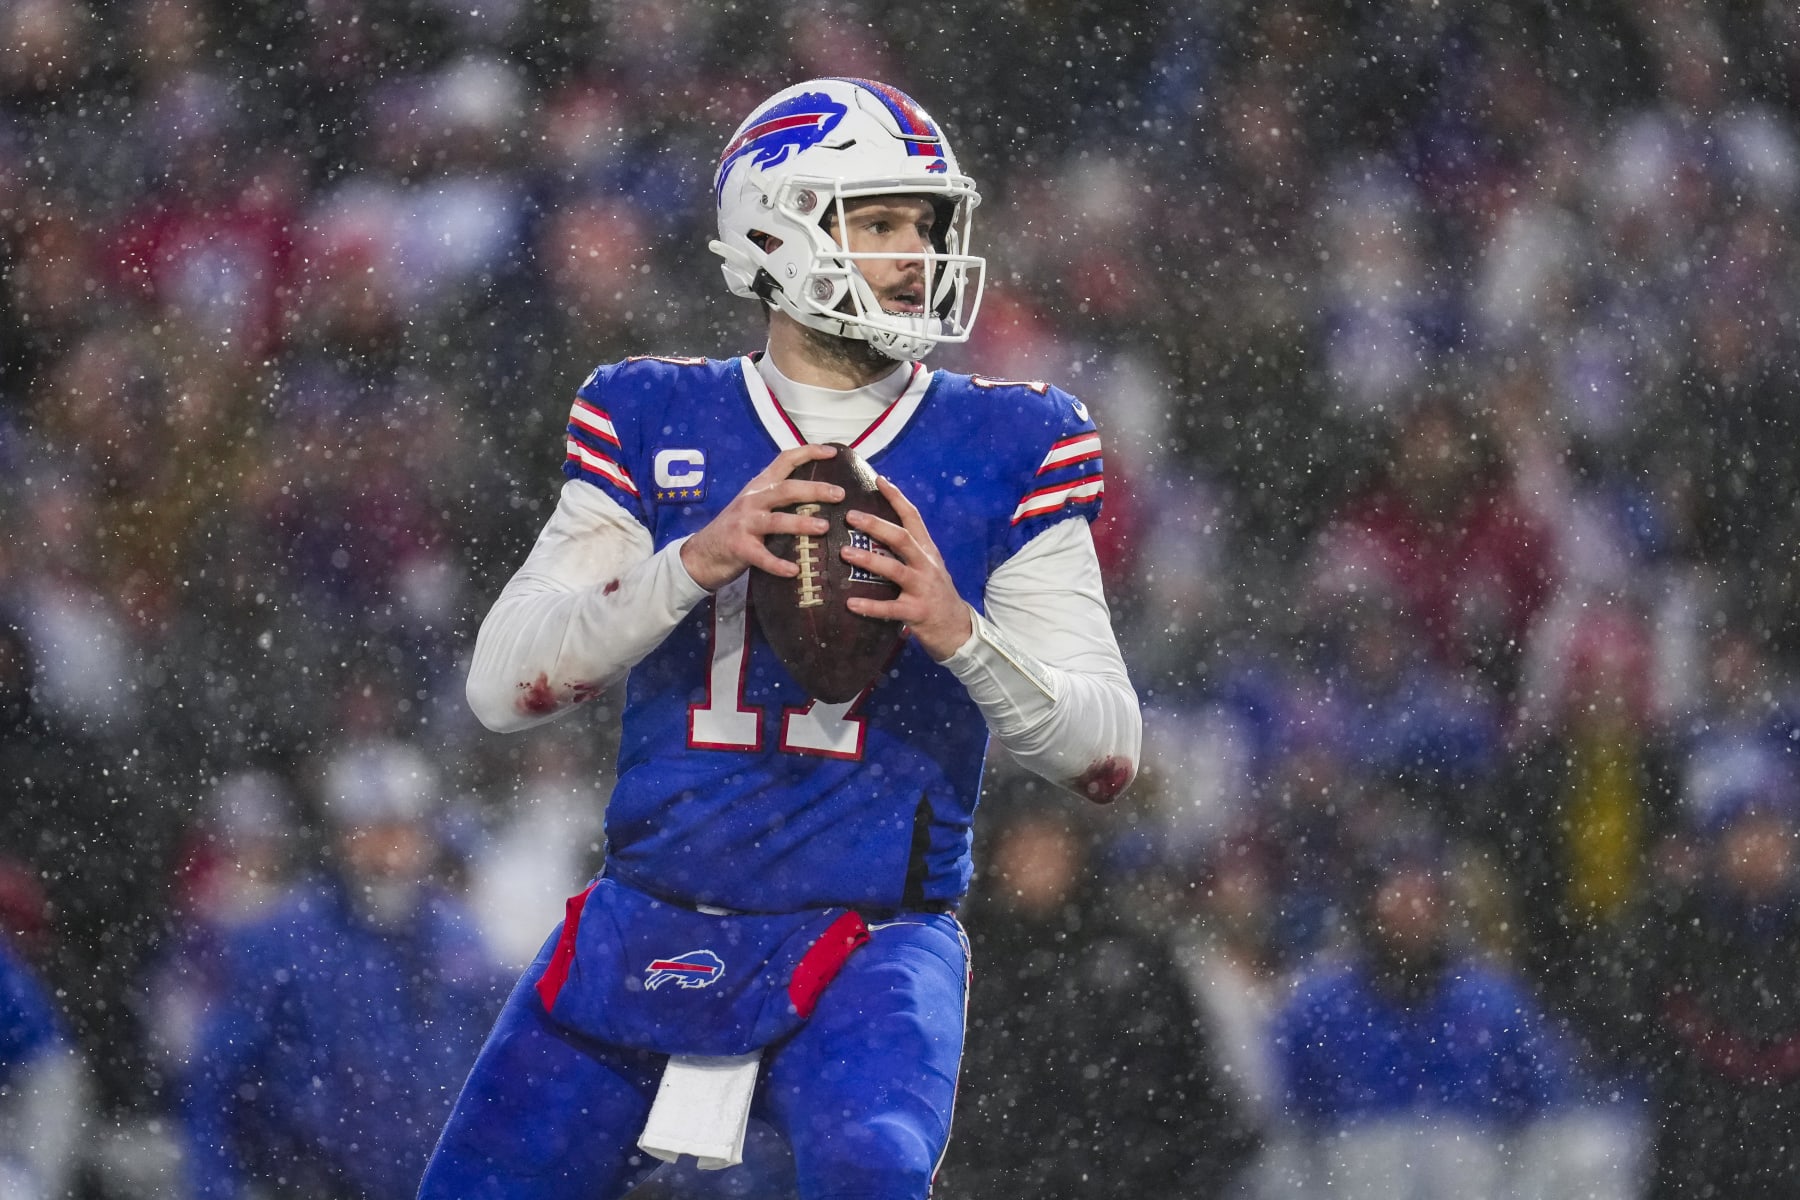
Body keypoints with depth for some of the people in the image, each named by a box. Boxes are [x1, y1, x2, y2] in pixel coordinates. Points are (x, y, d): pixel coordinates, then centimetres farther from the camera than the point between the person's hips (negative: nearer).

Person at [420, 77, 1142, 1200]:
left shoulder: (998, 449, 3)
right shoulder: (659, 424, 6)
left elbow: (1109, 750, -1)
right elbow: (503, 682, -3)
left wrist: (959, 631, -20)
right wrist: (695, 561, -17)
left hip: (871, 949, -3)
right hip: (649, 931, 3)